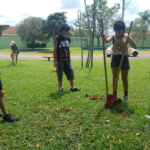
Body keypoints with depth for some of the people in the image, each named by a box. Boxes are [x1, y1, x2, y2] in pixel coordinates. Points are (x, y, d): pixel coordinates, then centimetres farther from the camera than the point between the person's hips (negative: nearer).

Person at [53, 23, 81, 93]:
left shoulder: (68, 38, 11)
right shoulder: (57, 38, -6)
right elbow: (55, 50, -9)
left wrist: (69, 58, 15)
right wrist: (55, 61, -14)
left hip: (67, 59, 6)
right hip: (60, 60, -5)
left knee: (70, 73, 7)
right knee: (60, 74, 2)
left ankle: (73, 87, 16)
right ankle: (60, 88, 13)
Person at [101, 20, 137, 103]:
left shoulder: (126, 36, -1)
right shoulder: (113, 36, 0)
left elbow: (135, 47, -6)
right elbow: (107, 40, -21)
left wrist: (129, 39, -23)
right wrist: (104, 37, -44)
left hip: (124, 58, -1)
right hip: (115, 58, 1)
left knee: (124, 78, 6)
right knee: (115, 78, 4)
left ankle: (126, 96, 21)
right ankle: (114, 95, 18)